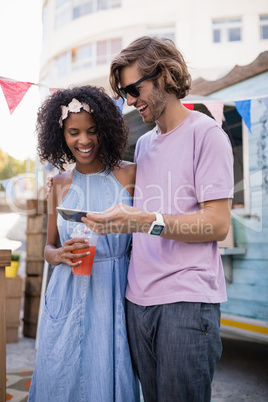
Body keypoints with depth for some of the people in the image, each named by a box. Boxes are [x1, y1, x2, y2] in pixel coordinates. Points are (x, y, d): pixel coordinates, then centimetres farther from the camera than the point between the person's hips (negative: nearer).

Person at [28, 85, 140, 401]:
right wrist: (59, 255, -6)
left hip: (114, 295, -2)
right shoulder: (61, 183, 7)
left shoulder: (130, 174, -3)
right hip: (68, 297, 3)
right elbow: (49, 247, 13)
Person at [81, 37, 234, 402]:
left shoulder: (205, 133, -5)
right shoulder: (143, 144, 18)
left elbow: (218, 224, -12)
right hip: (139, 299, 7)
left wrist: (145, 221, -21)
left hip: (188, 300, -6)